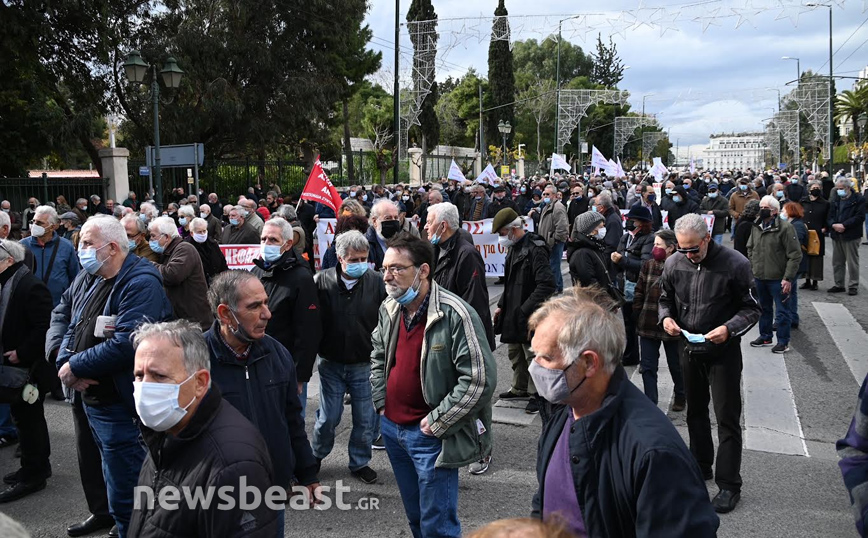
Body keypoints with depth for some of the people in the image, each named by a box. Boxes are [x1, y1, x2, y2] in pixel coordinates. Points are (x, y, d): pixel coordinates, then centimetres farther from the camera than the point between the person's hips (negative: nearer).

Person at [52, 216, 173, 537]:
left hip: (120, 406, -9)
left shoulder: (141, 284, -19)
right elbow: (61, 315, 11)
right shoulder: (87, 277, 10)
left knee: (124, 495, -2)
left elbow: (126, 344, -29)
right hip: (88, 396, 9)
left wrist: (75, 366, -20)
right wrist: (63, 358, -7)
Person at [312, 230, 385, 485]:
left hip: (365, 366, 1)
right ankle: (315, 457, 34)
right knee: (328, 418, 9)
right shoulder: (322, 282, -10)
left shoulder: (376, 282, -8)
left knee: (365, 420, 11)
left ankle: (360, 462, 31)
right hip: (331, 365, -1)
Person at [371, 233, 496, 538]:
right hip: (391, 427, 7)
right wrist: (381, 402, 9)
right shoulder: (389, 309, 2)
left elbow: (480, 379, -24)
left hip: (430, 435, -7)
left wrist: (436, 423, -19)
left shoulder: (454, 315, -23)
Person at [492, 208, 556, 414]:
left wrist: (525, 309, -24)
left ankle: (537, 394, 16)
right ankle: (520, 388, 37)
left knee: (533, 355, 2)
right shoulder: (514, 248, 10)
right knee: (514, 353, 21)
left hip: (529, 316, -9)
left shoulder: (535, 250, -20)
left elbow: (547, 285, -25)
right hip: (512, 313, 9)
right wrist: (501, 306, 15)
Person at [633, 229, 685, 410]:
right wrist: (638, 315, 5)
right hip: (648, 325, 4)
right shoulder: (648, 265, 1)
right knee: (647, 366, 5)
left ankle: (680, 397, 39)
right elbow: (639, 292, 8)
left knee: (676, 365, 16)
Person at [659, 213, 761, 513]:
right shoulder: (674, 263, -4)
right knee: (695, 412, 19)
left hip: (723, 351, -5)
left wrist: (729, 328, -27)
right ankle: (701, 467, 38)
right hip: (689, 349, 5)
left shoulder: (735, 264, -17)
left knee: (727, 419, 0)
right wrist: (666, 317, -11)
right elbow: (665, 299, 11)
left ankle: (729, 485, 10)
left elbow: (752, 308, -10)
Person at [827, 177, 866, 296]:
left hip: (851, 236, -6)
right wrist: (833, 225, -11)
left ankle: (853, 286, 5)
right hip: (836, 235, 6)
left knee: (852, 262, -2)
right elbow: (829, 216, 11)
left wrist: (844, 225, -20)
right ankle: (839, 285, 20)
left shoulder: (858, 200, -5)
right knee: (837, 262, 11)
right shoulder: (835, 200, 14)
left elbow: (860, 217, -13)